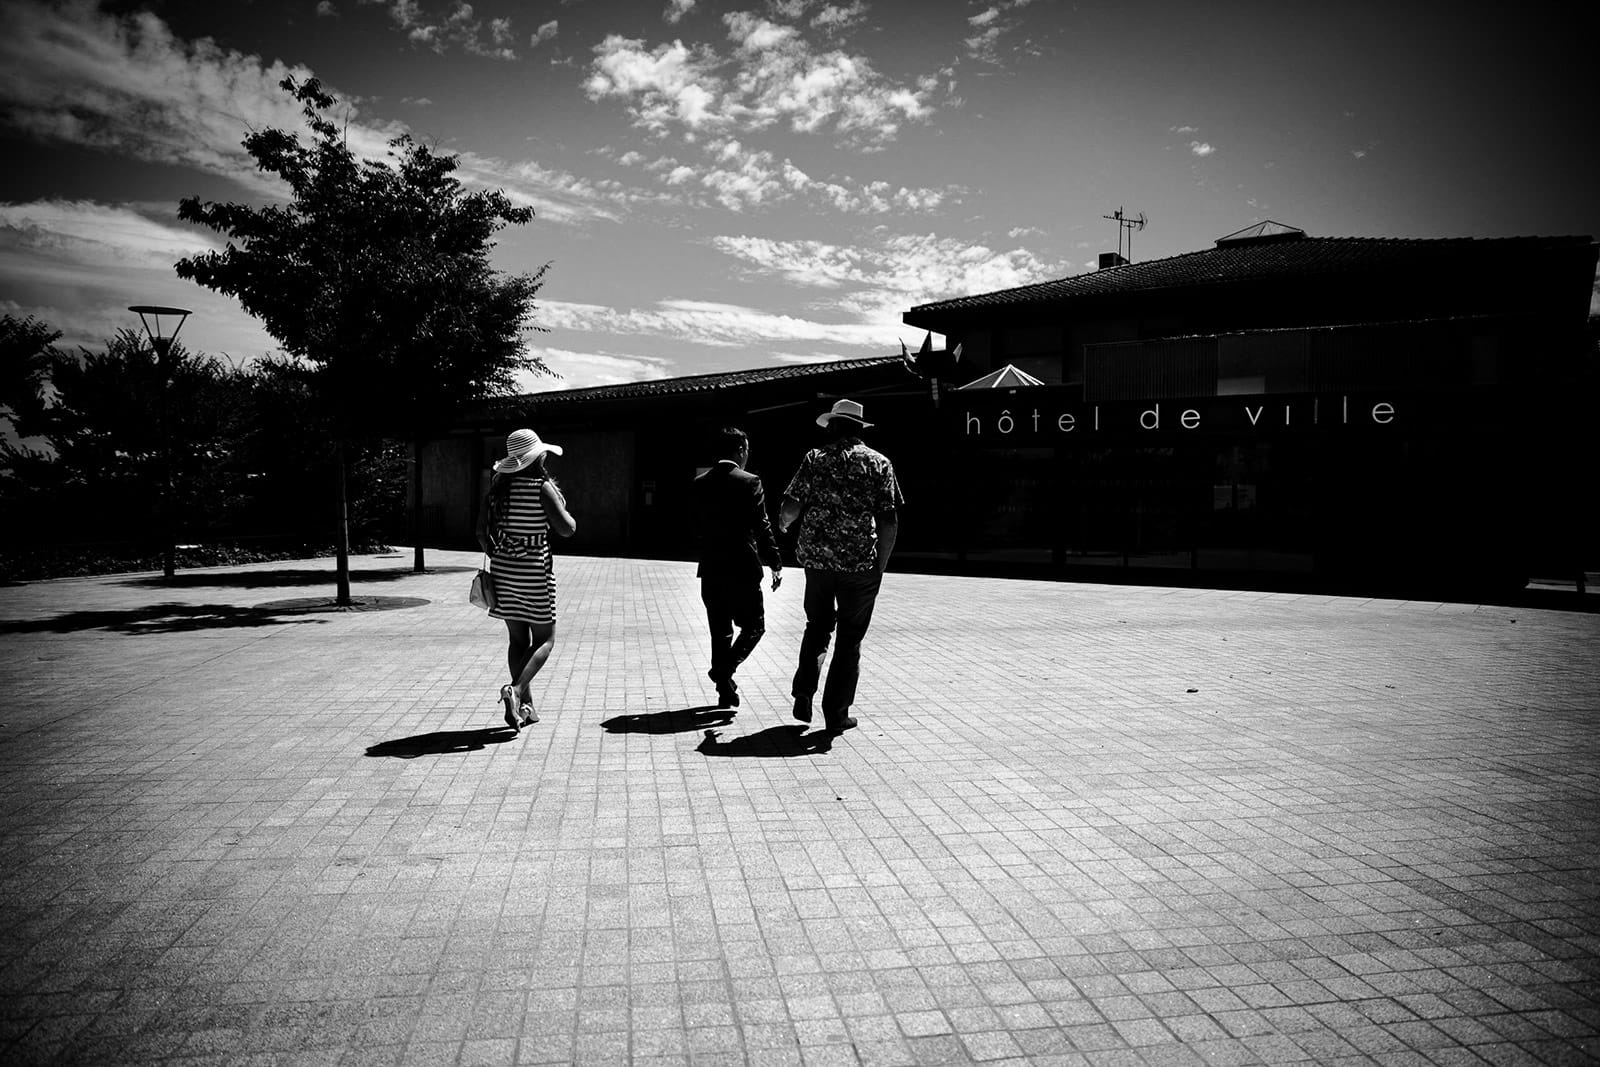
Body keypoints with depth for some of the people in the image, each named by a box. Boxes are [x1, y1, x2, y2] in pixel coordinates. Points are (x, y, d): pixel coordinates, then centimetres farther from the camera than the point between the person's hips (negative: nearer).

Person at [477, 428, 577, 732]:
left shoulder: (497, 487, 4)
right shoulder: (542, 487, -12)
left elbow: (482, 531, 5)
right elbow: (567, 529, -14)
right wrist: (563, 509, 6)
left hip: (503, 571, 5)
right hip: (534, 571, -5)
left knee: (518, 639, 14)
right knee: (545, 639, 7)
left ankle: (526, 706, 16)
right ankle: (516, 690, -14)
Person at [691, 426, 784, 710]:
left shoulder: (699, 484, 5)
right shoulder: (749, 483, -10)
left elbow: (695, 528, 11)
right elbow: (762, 527, -12)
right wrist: (776, 565, -6)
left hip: (710, 571, 5)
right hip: (742, 570, -5)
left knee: (720, 632, 13)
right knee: (754, 625, 10)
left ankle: (725, 692, 18)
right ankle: (724, 670, -9)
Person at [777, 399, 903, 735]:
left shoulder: (815, 458, 3)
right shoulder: (879, 462, 2)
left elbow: (791, 508, -4)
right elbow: (889, 520, -5)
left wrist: (783, 525, 18)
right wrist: (879, 565, 1)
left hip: (817, 557, 2)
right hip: (861, 561, -1)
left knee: (817, 627, 21)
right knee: (850, 638, 9)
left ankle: (803, 694, 12)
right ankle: (836, 713, 11)